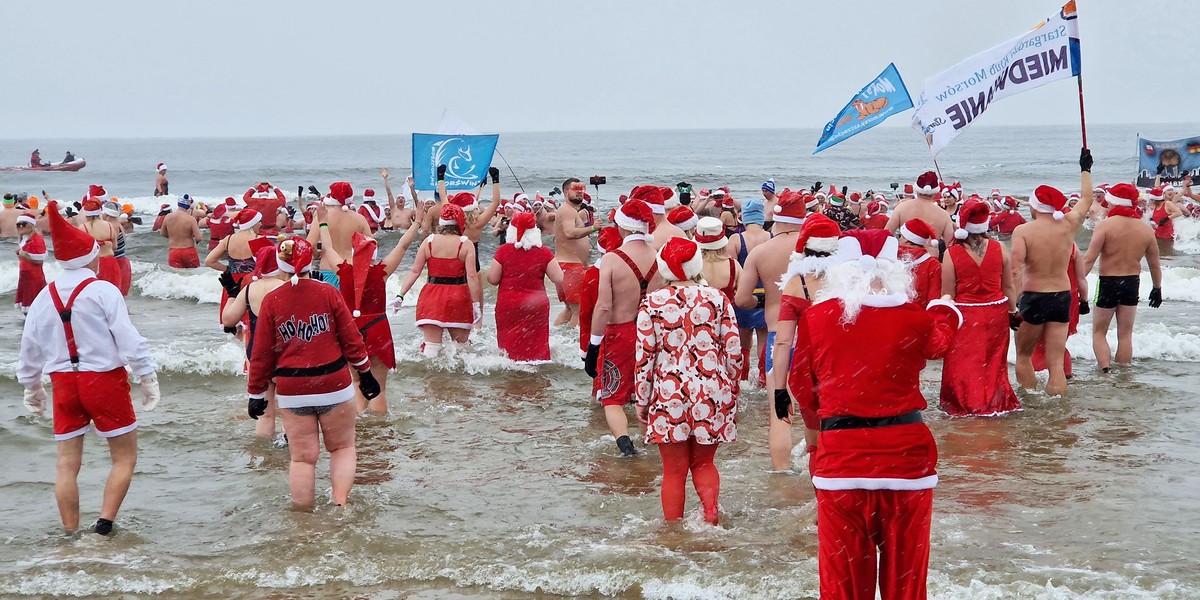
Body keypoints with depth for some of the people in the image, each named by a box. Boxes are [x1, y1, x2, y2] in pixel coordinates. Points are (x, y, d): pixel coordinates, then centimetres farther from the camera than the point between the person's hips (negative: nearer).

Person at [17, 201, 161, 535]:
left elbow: (30, 348, 12)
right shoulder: (103, 291, -10)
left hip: (63, 383, 5)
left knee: (67, 464, 9)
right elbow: (129, 339, -13)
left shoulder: (45, 297, 5)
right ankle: (104, 526, -4)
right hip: (105, 381, -4)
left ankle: (71, 536, 11)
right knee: (125, 457, 7)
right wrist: (148, 378, -7)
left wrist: (31, 388, 25)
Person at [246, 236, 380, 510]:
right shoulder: (328, 293, -4)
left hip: (292, 392, 1)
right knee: (343, 447, 14)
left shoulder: (271, 301, -1)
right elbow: (351, 338, -1)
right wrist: (365, 372, 12)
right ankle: (340, 503, -3)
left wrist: (256, 393, 11)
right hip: (333, 385, -1)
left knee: (302, 457, 6)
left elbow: (261, 353, 2)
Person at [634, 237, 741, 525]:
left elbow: (644, 357, -4)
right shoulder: (718, 298, 1)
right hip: (711, 393, 2)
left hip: (668, 394, -1)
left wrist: (641, 401, 5)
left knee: (674, 471, 10)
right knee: (703, 462, 18)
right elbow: (734, 352, 1)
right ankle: (711, 506, -8)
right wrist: (731, 392, 14)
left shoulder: (652, 303, -3)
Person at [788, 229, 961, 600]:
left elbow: (804, 389, 9)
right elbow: (940, 342, 22)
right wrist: (945, 310, 45)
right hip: (906, 451, 1)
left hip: (841, 454, 0)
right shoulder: (915, 319, -3)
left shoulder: (816, 318, -3)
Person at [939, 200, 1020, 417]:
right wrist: (1013, 311, 17)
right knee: (993, 363, 17)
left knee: (963, 364, 9)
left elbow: (948, 295, -9)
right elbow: (1009, 287, 3)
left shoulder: (951, 254, -13)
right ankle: (995, 402, 25)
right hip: (996, 312, 3)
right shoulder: (999, 249, -6)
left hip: (964, 315, -3)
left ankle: (965, 403, 13)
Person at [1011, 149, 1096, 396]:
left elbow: (1016, 270, -22)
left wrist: (1012, 302, -21)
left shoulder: (1023, 231, -10)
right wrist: (1086, 169, 34)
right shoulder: (1068, 225, 1)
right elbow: (1087, 200, 20)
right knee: (1056, 362, 3)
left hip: (1033, 298, -3)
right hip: (1062, 297, 3)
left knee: (1023, 355, 16)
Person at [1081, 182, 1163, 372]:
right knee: (1125, 334, 13)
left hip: (1108, 283, -4)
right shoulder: (1146, 230, 1)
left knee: (1099, 332, 8)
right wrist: (1157, 289, 23)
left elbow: (1089, 260, -18)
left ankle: (1105, 369, -8)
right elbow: (1155, 265, 10)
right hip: (1132, 283, 4)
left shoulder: (1105, 225, -12)